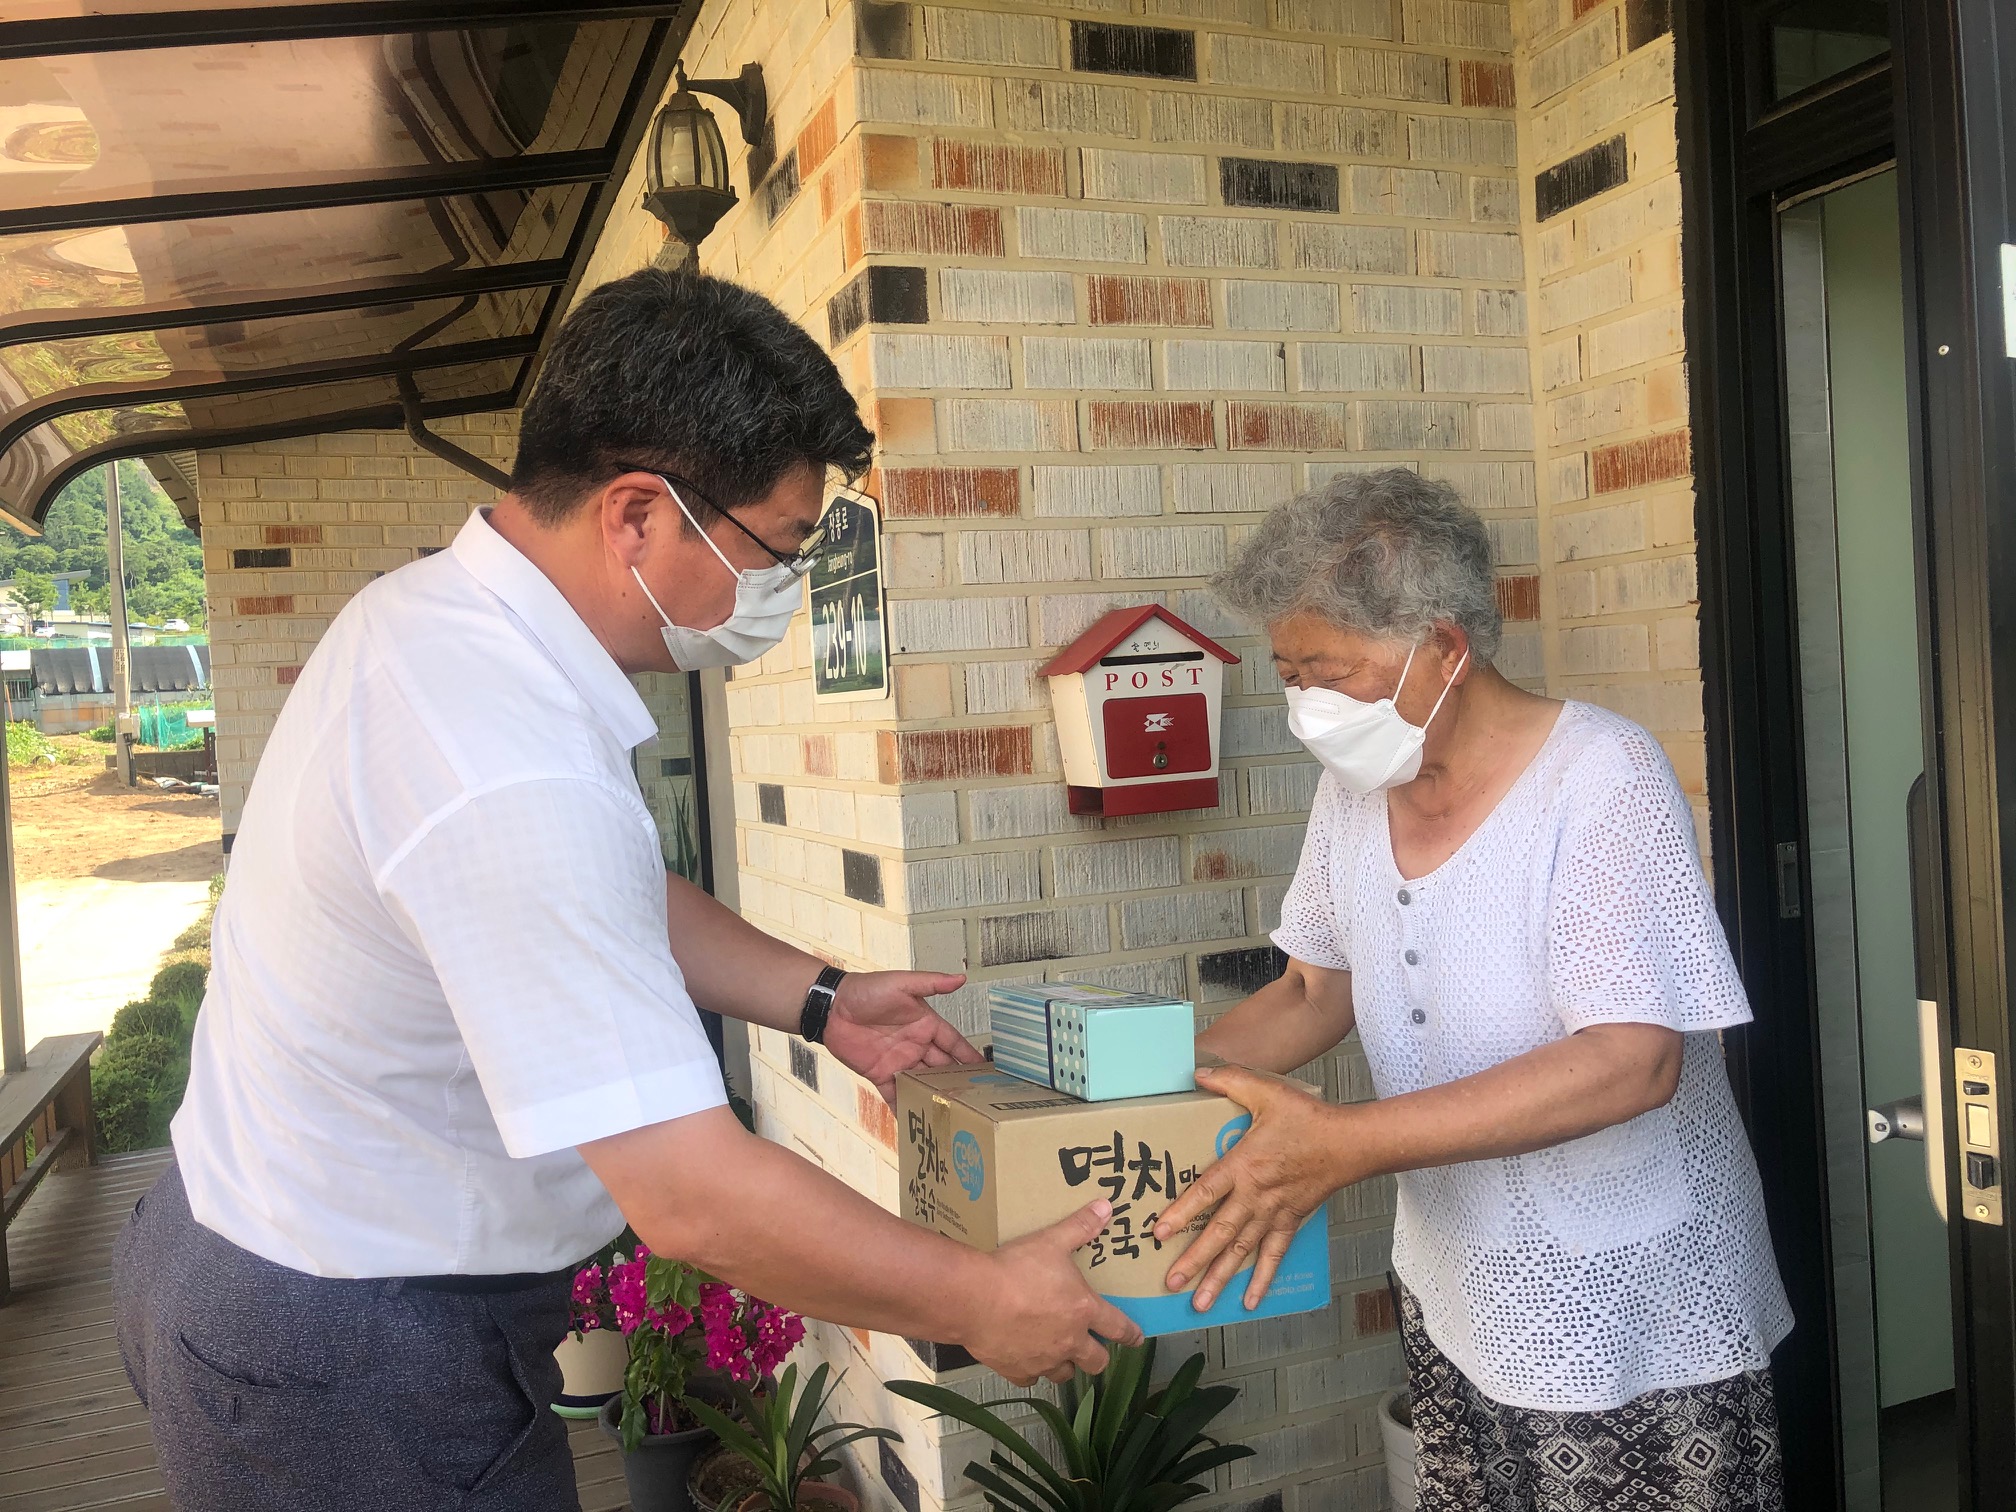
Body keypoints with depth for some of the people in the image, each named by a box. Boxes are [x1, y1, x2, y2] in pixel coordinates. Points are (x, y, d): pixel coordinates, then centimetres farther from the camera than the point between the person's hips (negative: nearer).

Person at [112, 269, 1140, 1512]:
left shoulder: (435, 608, -2)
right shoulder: (509, 776, -34)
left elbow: (611, 897, 12)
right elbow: (692, 1195, -32)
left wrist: (818, 998, 9)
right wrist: (981, 1303, -19)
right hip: (353, 1371, -9)